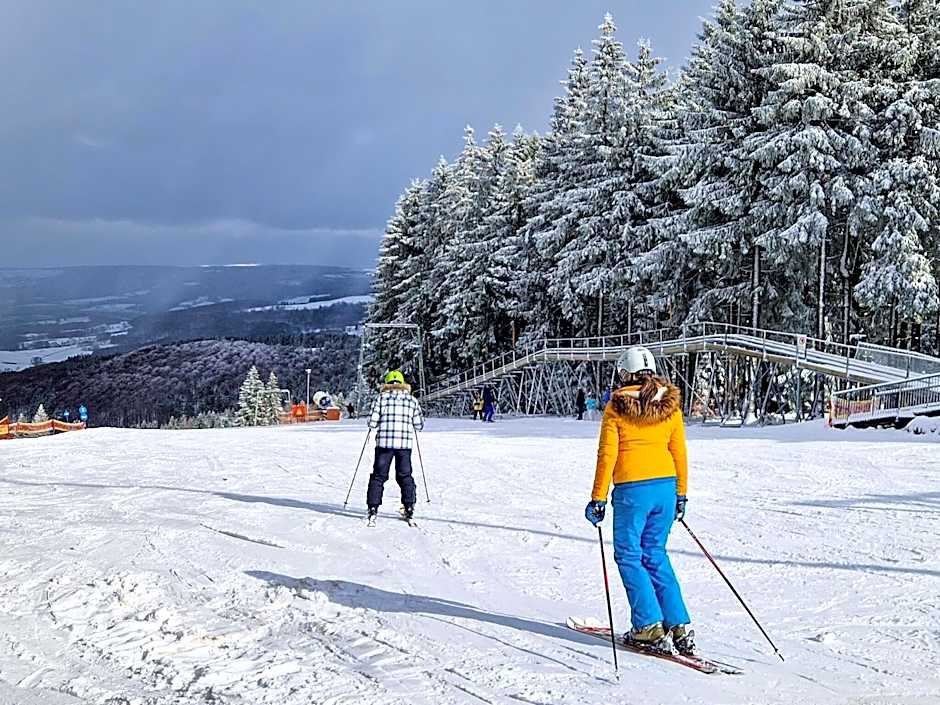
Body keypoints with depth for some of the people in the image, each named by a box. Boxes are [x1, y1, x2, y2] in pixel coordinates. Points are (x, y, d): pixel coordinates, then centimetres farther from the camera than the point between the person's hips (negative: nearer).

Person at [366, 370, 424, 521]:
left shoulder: (381, 398, 0)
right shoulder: (412, 400, 6)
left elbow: (372, 423, -5)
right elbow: (419, 425, 6)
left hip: (384, 442, -1)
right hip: (405, 443, 1)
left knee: (379, 476, 7)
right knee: (405, 475, 13)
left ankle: (373, 508, 3)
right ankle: (409, 508, 11)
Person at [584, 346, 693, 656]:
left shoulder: (617, 406, -6)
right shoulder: (670, 404, 6)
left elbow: (607, 455, -7)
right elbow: (679, 453, 10)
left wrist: (598, 498, -3)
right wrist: (681, 494, 20)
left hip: (632, 490, -5)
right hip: (666, 486, 5)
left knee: (629, 555, 9)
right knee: (655, 554, 16)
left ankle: (650, 628, 3)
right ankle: (679, 626, 11)